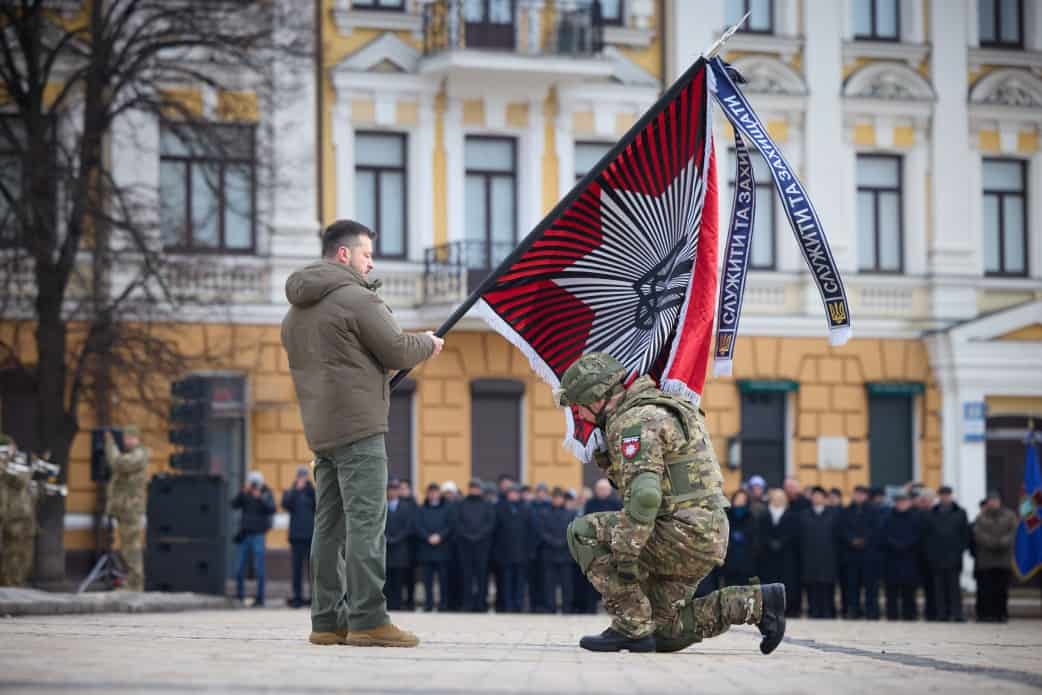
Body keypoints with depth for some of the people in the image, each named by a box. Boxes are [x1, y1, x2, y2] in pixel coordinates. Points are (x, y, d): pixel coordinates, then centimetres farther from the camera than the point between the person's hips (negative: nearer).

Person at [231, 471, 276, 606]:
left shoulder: (266, 493, -3)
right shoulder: (245, 493, 4)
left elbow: (272, 509, -17)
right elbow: (234, 505, -9)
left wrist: (261, 499, -29)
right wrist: (243, 492, -23)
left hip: (258, 535, -3)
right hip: (244, 535, 3)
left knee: (259, 568, -4)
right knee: (240, 568, 5)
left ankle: (260, 598, 0)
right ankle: (239, 596, 16)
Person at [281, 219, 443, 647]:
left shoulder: (295, 311, 18)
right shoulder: (356, 298, -10)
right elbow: (398, 352, -10)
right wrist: (428, 344, 10)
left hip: (320, 431, 9)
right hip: (358, 427, -9)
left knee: (329, 526, 10)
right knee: (366, 523, -9)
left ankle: (327, 620, 11)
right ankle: (368, 620, -12)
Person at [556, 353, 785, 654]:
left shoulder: (633, 422, -14)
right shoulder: (653, 409, 19)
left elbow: (644, 494, -26)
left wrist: (625, 555, -25)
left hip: (684, 534, -10)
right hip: (706, 537, 10)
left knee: (584, 532, -8)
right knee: (664, 634, 16)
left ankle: (632, 627, -8)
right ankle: (759, 603, 13)